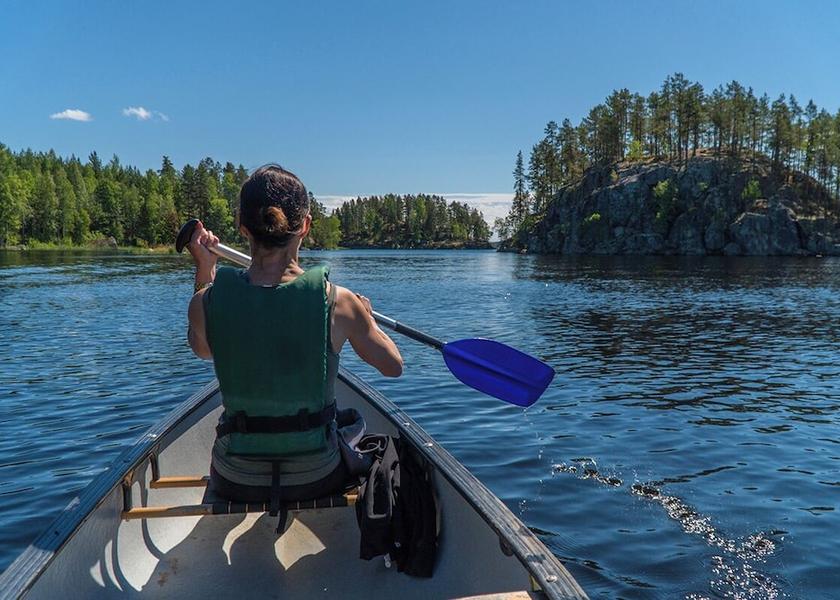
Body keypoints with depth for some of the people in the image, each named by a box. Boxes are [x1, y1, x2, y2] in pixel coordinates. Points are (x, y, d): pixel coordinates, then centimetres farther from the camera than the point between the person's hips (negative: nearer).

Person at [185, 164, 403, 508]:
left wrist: (203, 271, 9)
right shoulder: (339, 303, -19)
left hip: (236, 483, 1)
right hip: (318, 480, -1)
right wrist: (366, 319, 16)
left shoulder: (207, 301, -16)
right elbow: (394, 367, -1)